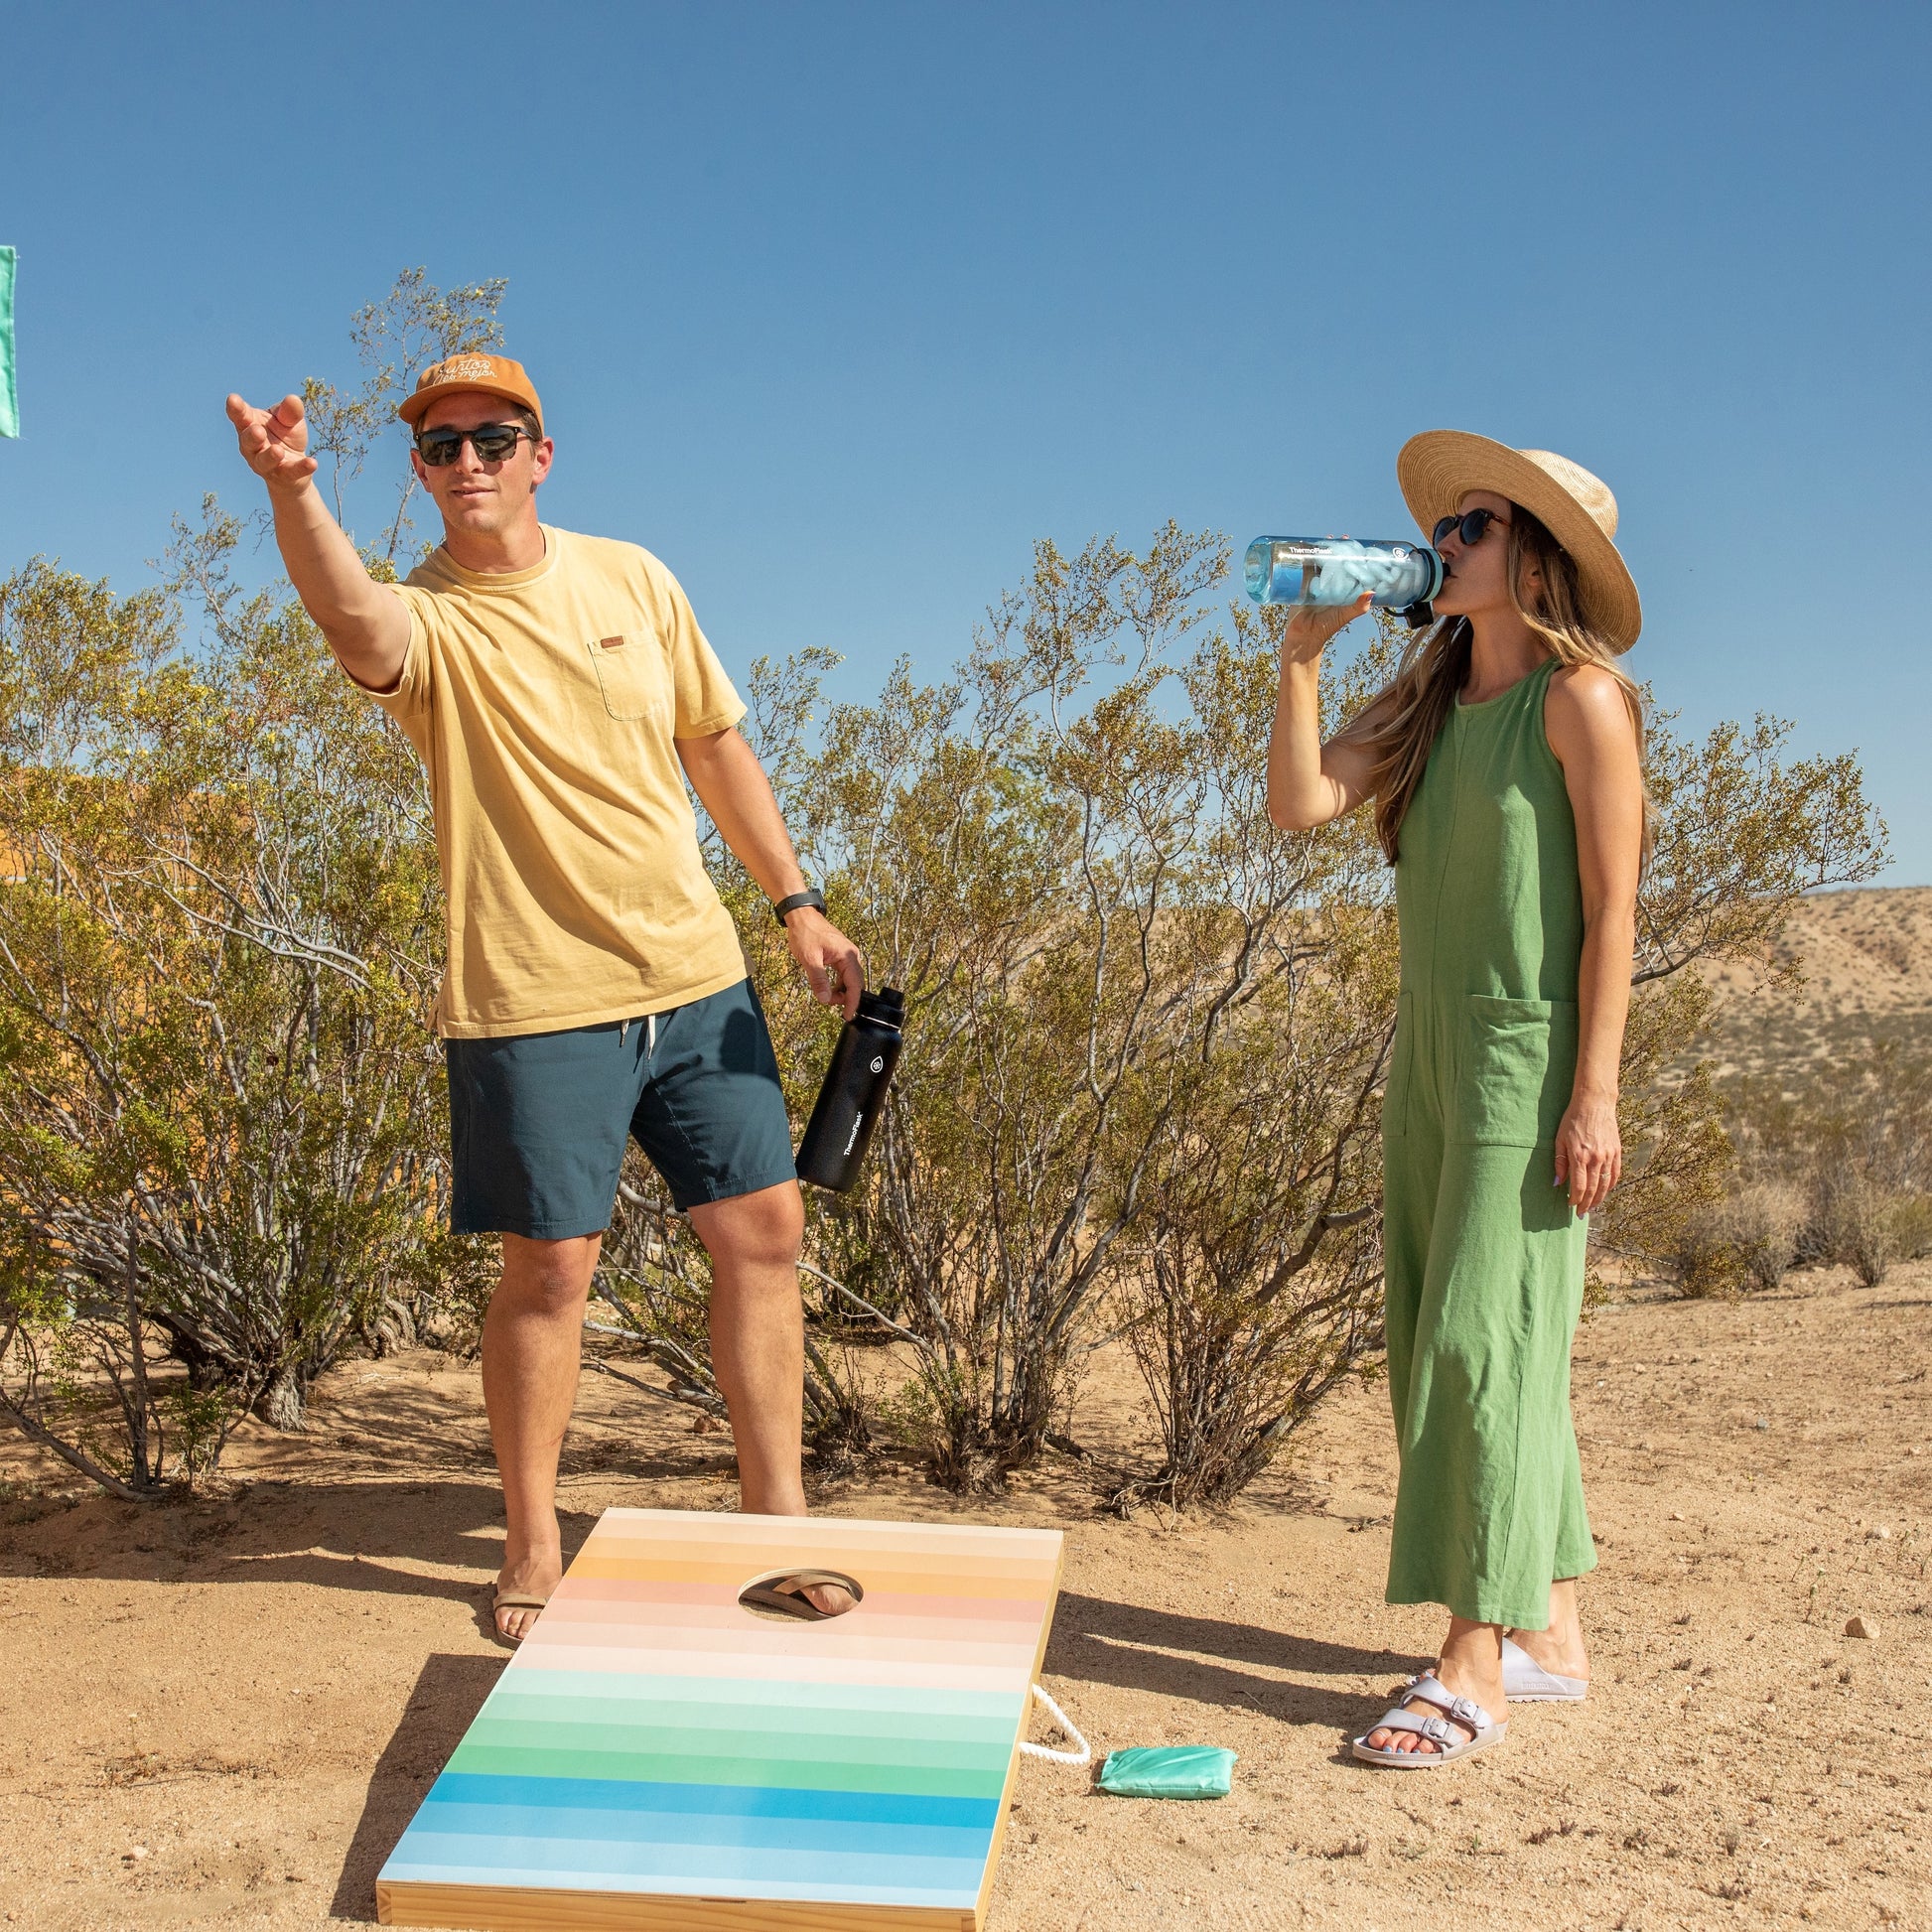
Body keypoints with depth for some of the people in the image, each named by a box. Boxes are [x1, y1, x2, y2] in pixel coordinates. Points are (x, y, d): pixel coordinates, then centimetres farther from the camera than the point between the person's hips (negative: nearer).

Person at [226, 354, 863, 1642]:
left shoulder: (631, 579, 5)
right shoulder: (427, 621, -8)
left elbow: (717, 744, 14)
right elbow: (352, 615, -34)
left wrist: (799, 903, 11)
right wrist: (294, 492, -54)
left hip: (696, 970, 4)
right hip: (534, 998, -4)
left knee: (764, 1228, 5)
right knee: (550, 1267, 2)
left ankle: (779, 1516, 21)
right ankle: (534, 1550, 22)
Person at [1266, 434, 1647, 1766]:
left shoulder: (1580, 699, -8)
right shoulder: (1430, 702, 13)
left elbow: (1612, 913, -11)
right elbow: (1300, 802, 1)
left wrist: (1595, 1094, -16)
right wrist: (1303, 654, -1)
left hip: (1529, 1058, -8)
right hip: (1429, 1052, 8)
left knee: (1486, 1344, -9)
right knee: (1444, 1347, 10)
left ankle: (1475, 1669, -3)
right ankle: (1551, 1635, 22)